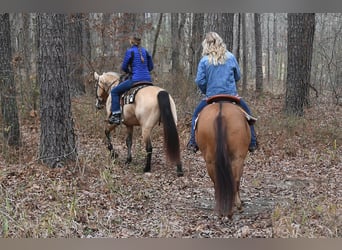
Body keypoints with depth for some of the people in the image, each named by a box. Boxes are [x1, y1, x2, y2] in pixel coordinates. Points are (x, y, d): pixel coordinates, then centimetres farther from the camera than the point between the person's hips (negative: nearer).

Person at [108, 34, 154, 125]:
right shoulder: (145, 51, 13)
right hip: (148, 79, 6)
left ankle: (116, 115, -1)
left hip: (136, 79, -6)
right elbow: (150, 67, 17)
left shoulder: (130, 51, -4)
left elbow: (124, 68, 0)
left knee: (114, 92, 8)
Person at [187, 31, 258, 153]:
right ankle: (252, 143, 19)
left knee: (196, 115, 21)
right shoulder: (231, 57, -1)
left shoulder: (204, 60, -6)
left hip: (211, 96, -1)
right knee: (247, 114, 21)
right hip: (231, 95, 1)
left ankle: (193, 143, 15)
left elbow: (199, 81, -8)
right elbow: (238, 76, 9)